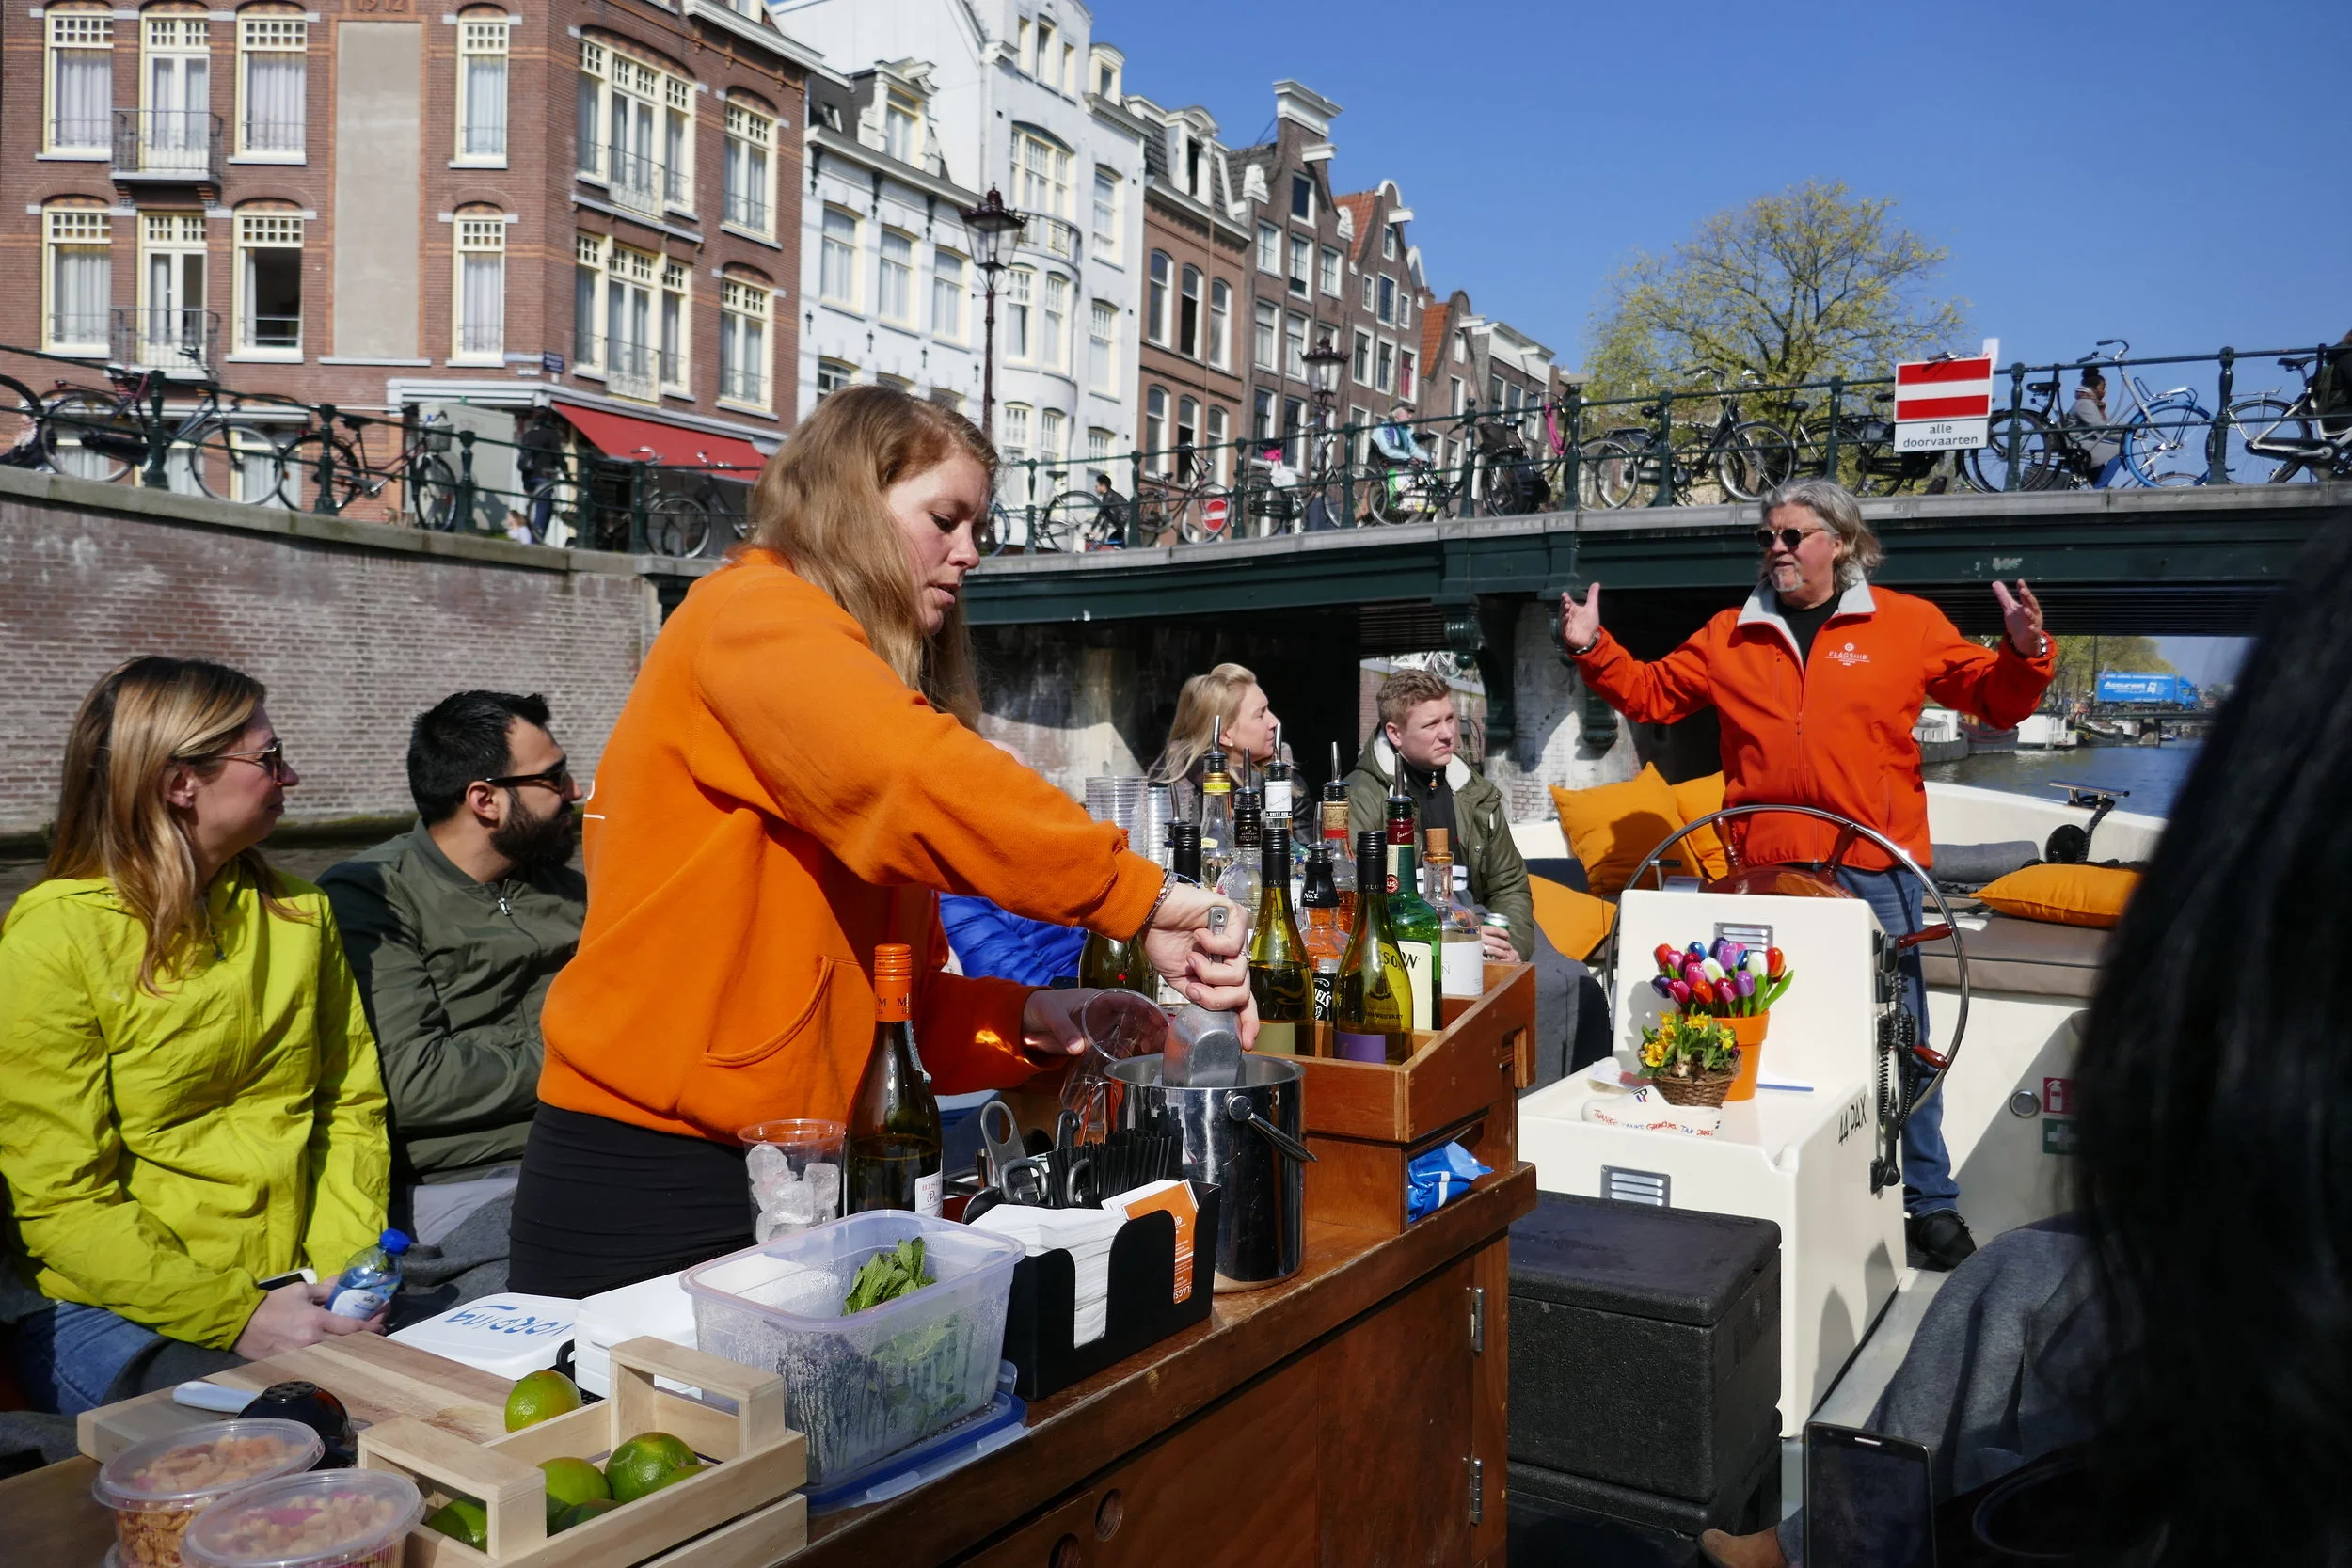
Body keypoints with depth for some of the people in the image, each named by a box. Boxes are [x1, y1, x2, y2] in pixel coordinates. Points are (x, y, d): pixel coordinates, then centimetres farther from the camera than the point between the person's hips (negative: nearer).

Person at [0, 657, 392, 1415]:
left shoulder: (299, 912, 8)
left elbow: (350, 1107, 8)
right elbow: (62, 1204, -11)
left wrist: (344, 1270, -8)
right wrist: (237, 1318, -19)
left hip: (289, 1295, 5)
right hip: (109, 1315, -4)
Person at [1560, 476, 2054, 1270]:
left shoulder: (1908, 623, 3)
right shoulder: (1731, 636, 9)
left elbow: (1994, 698, 5)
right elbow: (1649, 693, 13)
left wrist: (2023, 654, -14)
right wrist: (1593, 650, 2)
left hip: (1873, 873, -2)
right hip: (1765, 873, 3)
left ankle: (1930, 1202, 16)